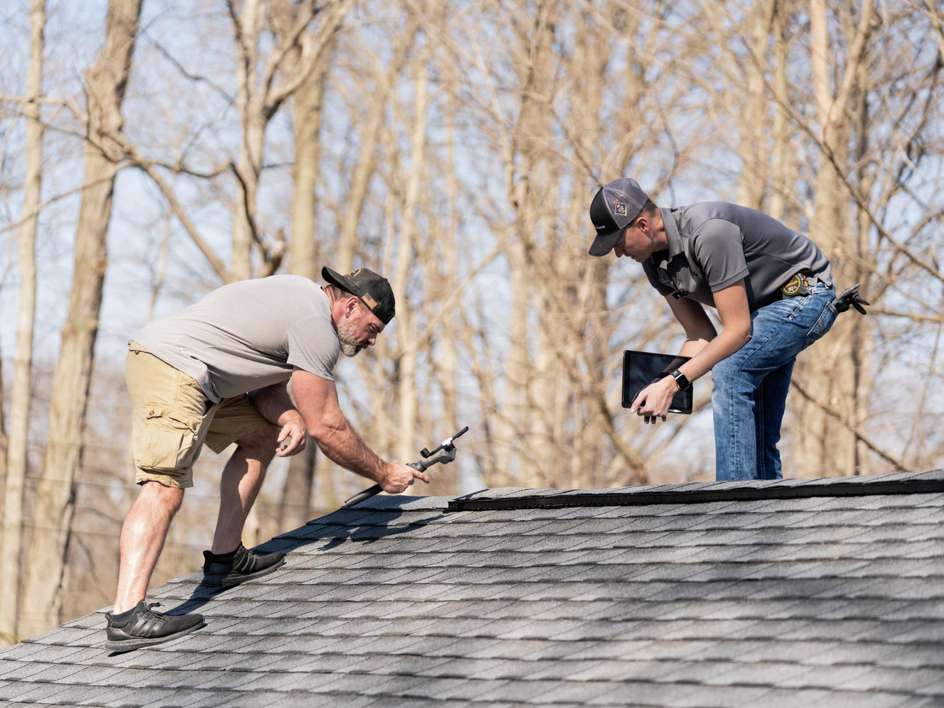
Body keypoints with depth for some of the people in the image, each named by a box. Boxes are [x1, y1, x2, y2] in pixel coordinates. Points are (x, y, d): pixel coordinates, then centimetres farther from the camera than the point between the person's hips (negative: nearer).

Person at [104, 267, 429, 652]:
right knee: (164, 487, -23)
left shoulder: (305, 298, 20)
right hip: (172, 371, -11)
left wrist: (290, 418, -2)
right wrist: (384, 474, 3)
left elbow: (267, 385, 21)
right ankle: (126, 616, -35)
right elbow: (326, 426, -8)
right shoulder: (316, 327, -11)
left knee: (263, 435, 21)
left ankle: (224, 559, 19)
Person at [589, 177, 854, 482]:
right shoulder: (653, 260, -5)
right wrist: (665, 385, -17)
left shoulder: (708, 233, -33)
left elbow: (738, 331, -31)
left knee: (731, 371, -27)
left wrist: (674, 382, -33)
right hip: (767, 306, 10)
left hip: (805, 294, -10)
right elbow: (701, 335, 0)